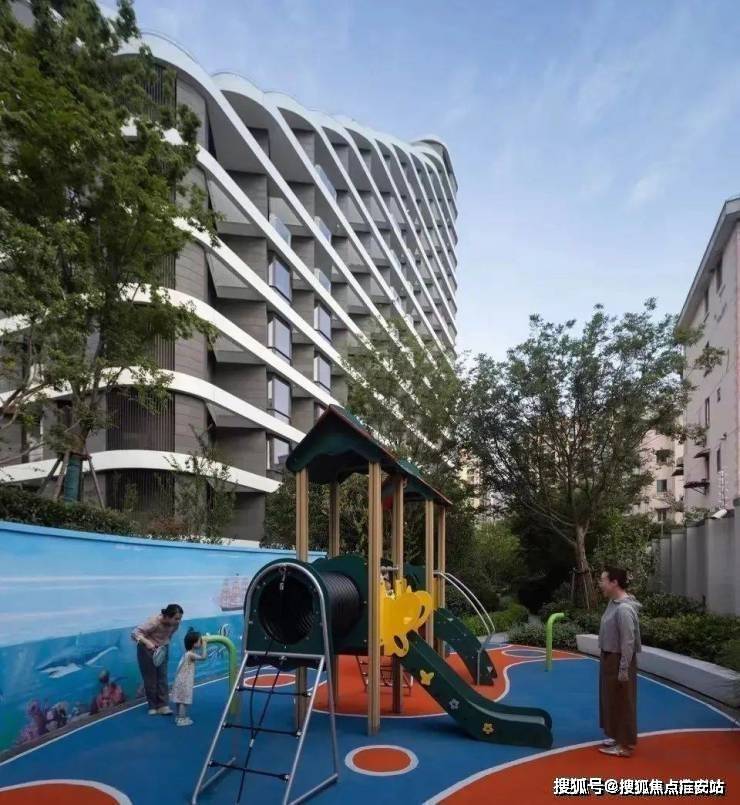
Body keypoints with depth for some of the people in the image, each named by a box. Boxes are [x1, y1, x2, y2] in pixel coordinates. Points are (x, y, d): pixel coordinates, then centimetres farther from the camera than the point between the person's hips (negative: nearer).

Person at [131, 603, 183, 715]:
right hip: (147, 649, -4)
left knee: (162, 677, -2)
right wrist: (147, 642, -49)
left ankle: (163, 706, 1)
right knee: (151, 678, 1)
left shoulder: (175, 624, -17)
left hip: (162, 649, 4)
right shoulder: (154, 622, -34)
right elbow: (135, 633, -36)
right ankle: (153, 706, 14)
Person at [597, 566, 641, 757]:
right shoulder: (613, 602, 5)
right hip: (609, 658, 10)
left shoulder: (624, 608, -25)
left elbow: (628, 642, -24)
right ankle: (617, 737, 31)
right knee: (611, 700, 18)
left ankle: (626, 745, 12)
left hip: (619, 660, -10)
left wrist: (624, 669, -22)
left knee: (622, 703, 1)